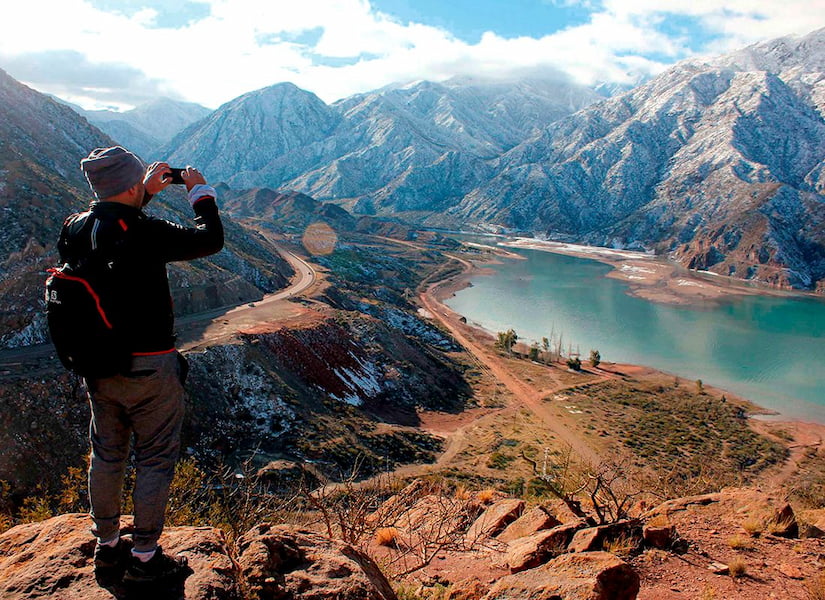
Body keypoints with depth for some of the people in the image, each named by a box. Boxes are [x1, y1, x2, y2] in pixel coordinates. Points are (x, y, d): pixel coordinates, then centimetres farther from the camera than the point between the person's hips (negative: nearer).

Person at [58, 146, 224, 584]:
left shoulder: (75, 229, -2)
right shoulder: (142, 233, -23)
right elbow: (209, 240, -13)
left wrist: (145, 193, 19)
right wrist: (200, 194, 1)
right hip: (147, 367, -7)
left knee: (106, 454, 20)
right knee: (155, 459, 8)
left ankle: (107, 545, 37)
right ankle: (144, 557, 19)